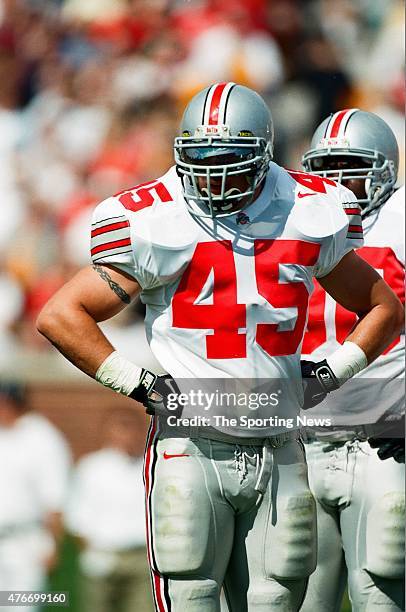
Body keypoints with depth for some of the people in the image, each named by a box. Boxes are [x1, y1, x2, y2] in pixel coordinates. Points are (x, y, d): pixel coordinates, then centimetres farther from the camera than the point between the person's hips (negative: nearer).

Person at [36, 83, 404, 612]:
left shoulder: (308, 219, 5)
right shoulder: (155, 225, -5)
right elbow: (60, 315, -4)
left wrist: (330, 374, 6)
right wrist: (140, 385, -8)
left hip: (278, 454, 4)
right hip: (191, 448, -3)